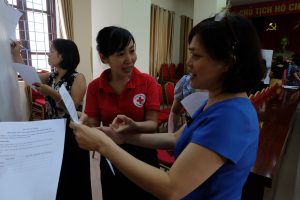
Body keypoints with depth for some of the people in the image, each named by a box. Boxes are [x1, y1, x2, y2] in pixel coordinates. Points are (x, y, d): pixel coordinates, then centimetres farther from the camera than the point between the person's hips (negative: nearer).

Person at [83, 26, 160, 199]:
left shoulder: (148, 82, -12)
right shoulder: (95, 87, -6)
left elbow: (153, 124, -14)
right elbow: (92, 126, -6)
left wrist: (133, 126, -35)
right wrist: (108, 130, -29)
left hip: (143, 156, -1)